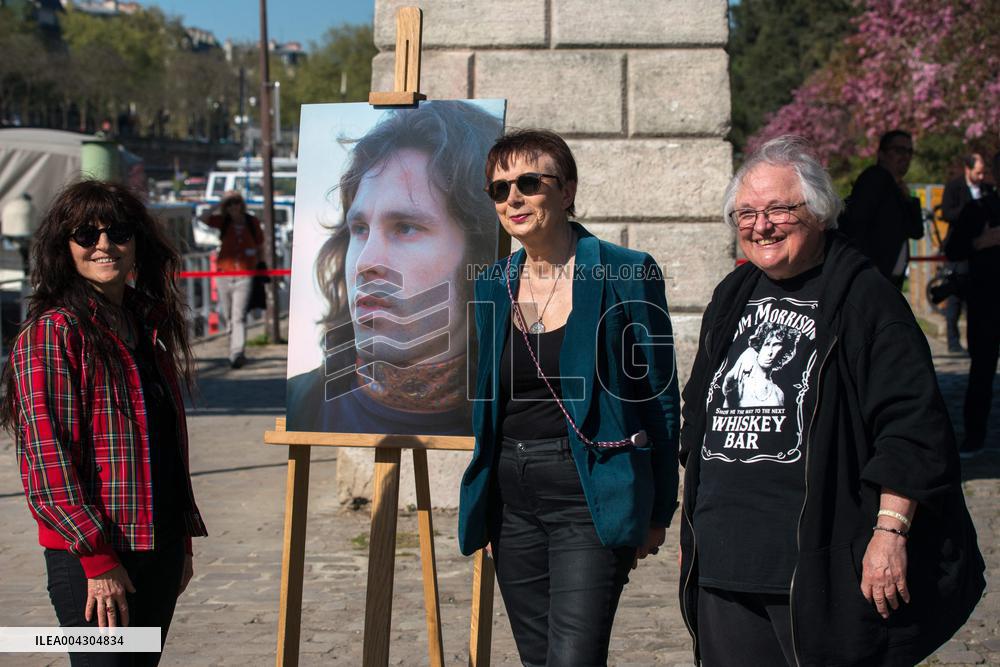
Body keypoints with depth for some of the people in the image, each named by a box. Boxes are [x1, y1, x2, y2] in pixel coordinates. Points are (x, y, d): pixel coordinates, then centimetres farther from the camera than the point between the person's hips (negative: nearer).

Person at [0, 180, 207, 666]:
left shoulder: (149, 329, 13)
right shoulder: (52, 333, -9)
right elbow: (47, 459, -15)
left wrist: (183, 540, 16)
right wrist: (97, 559, -17)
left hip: (157, 550, 7)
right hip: (90, 560, -7)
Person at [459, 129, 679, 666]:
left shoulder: (626, 275, -6)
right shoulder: (492, 284, 9)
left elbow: (660, 398, -2)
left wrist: (658, 511, -2)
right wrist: (482, 513, 16)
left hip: (591, 500, -5)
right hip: (511, 499, 6)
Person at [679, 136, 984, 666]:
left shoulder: (864, 298, -5)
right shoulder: (731, 300, 15)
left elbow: (913, 425, -11)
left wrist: (890, 530, -17)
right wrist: (691, 530, 23)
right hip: (724, 565, 6)